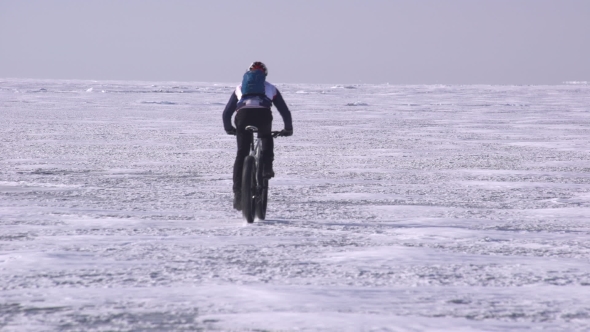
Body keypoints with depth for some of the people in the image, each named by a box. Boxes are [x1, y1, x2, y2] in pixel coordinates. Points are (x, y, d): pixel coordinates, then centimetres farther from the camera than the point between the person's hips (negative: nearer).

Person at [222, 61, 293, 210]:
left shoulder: (240, 88, 35)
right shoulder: (270, 88, 33)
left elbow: (227, 112, 35)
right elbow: (285, 111, 32)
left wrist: (228, 128, 50)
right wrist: (288, 129, 45)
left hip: (243, 114, 0)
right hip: (263, 113, 0)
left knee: (241, 154, 8)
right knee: (267, 139, 33)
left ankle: (238, 193, 1)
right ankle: (266, 167, 10)